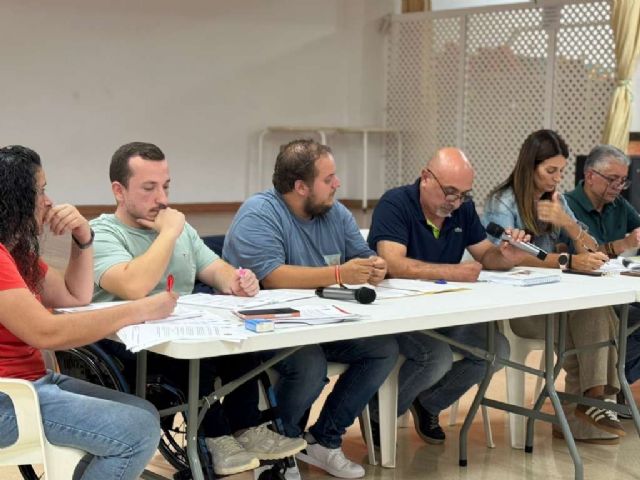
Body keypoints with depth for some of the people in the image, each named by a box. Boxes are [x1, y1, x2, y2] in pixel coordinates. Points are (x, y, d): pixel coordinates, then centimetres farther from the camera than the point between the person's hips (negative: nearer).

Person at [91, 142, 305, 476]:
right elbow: (135, 288, -28)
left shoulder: (180, 228, 15)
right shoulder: (101, 234, -10)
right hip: (126, 346, -7)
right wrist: (169, 233, -17)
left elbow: (217, 271, 13)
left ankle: (246, 427, -10)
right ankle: (214, 437, -18)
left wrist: (236, 283, -12)